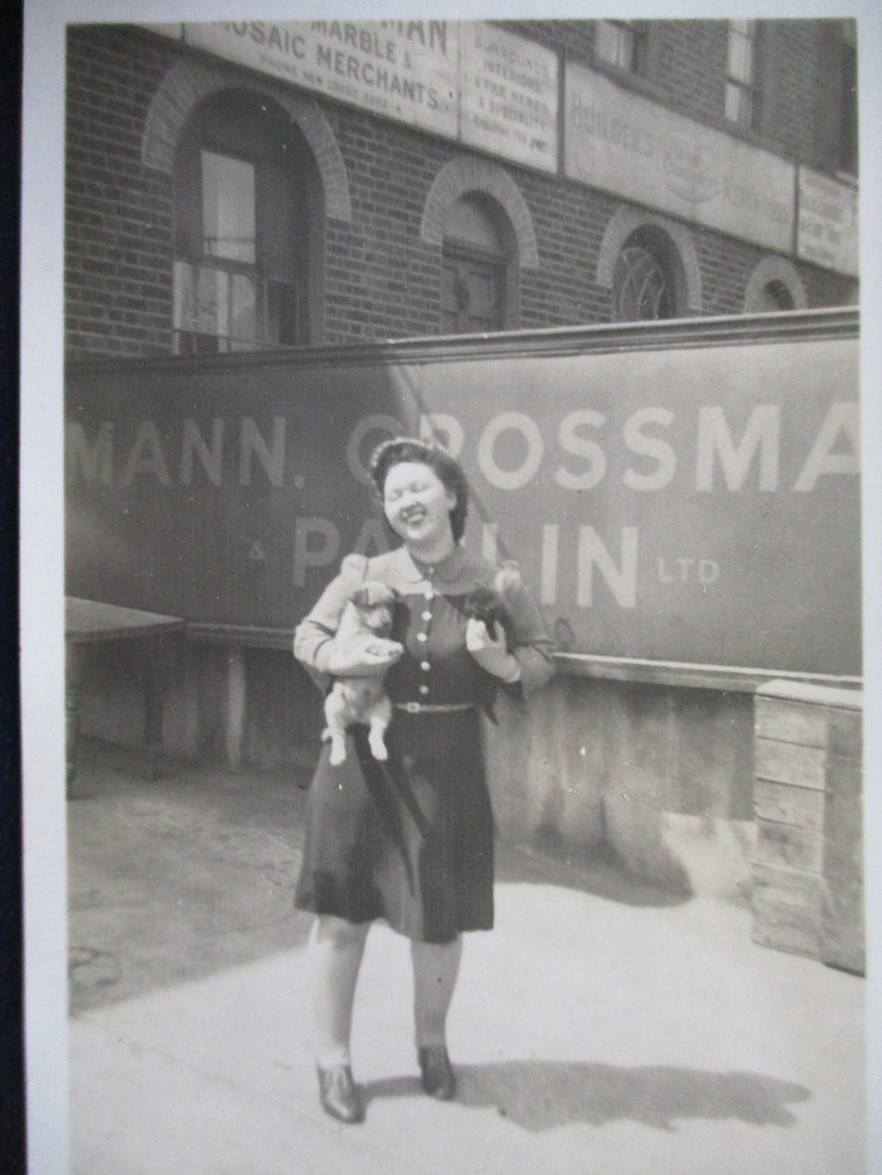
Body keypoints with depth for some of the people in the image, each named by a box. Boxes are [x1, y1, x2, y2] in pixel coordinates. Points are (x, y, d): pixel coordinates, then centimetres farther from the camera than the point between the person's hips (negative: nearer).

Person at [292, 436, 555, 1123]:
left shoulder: (497, 586, -5)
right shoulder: (363, 575, -5)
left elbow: (542, 661, 3)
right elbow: (308, 635, 7)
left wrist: (503, 664, -19)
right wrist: (339, 660, -15)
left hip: (448, 767, 1)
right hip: (362, 761, 0)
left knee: (440, 919, 14)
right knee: (342, 914, 6)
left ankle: (432, 1040, 42)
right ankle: (333, 1059, 28)